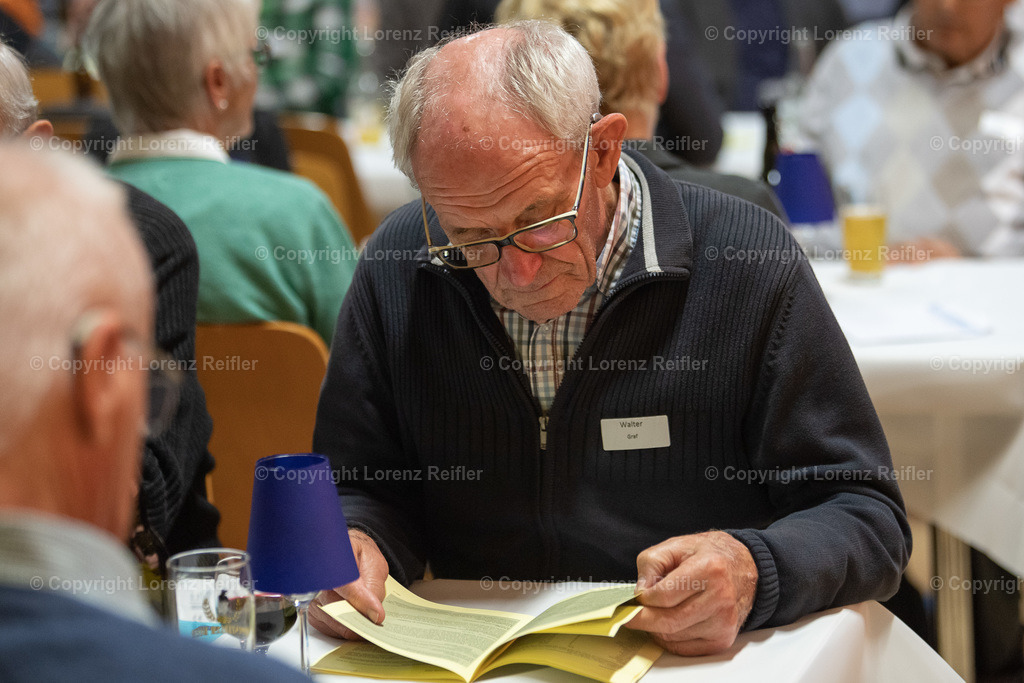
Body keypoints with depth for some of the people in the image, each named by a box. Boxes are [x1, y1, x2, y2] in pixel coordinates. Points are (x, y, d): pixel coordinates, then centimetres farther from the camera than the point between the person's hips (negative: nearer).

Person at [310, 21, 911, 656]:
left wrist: (752, 572, -25)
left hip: (697, 660, -1)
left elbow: (867, 515, -7)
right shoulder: (398, 266, -3)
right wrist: (354, 545, -15)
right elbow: (364, 488, 7)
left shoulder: (747, 263, -11)